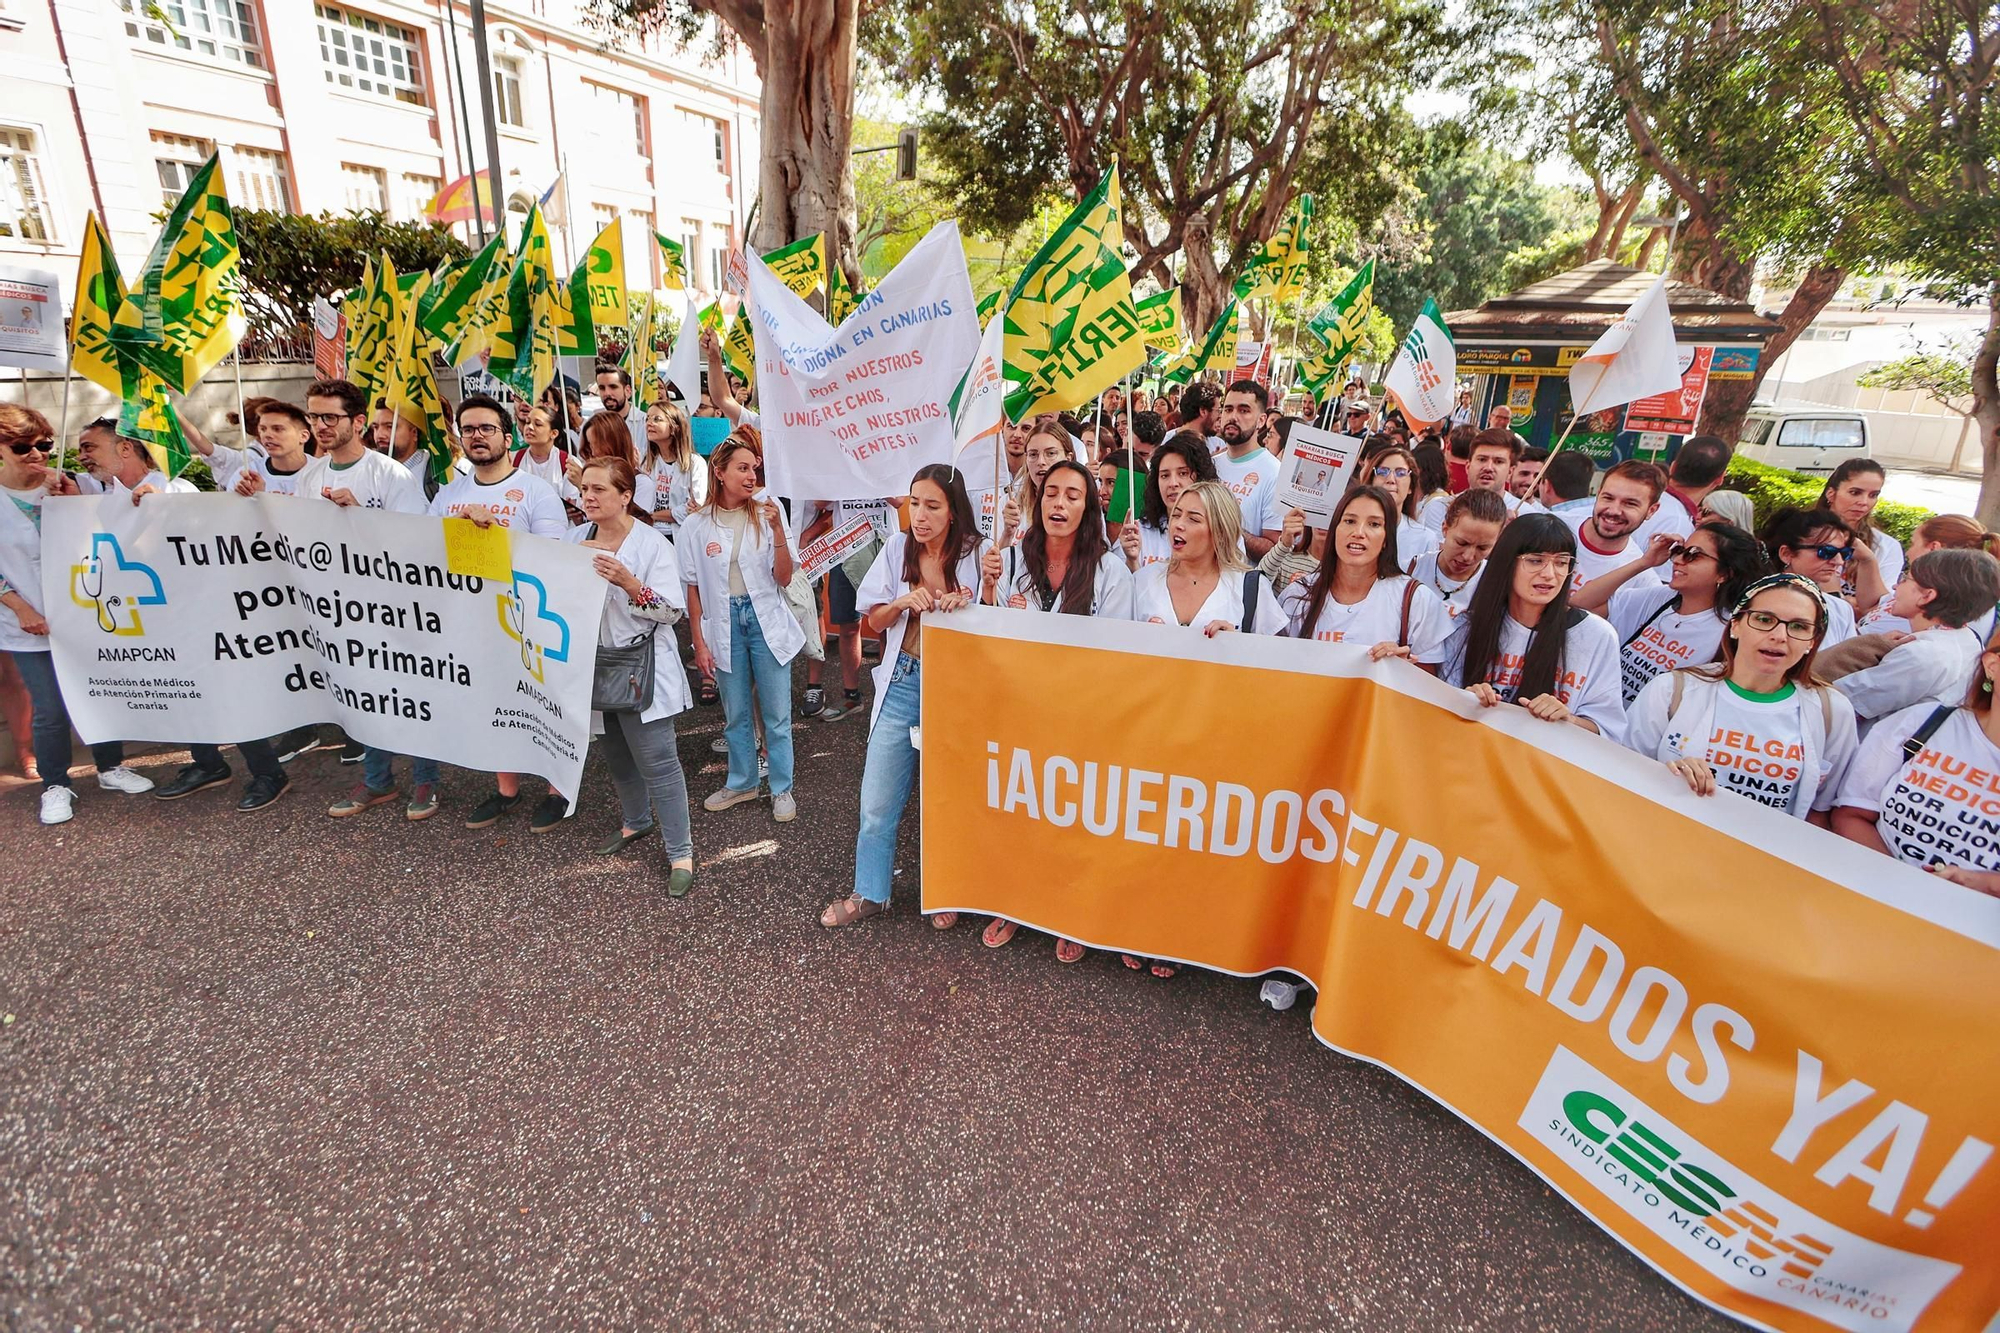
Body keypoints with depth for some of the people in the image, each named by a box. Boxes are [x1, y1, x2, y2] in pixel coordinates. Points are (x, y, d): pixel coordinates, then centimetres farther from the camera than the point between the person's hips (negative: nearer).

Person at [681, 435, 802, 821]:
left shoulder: (766, 515, -3)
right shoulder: (696, 525, -2)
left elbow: (784, 579, -6)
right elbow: (692, 587, 2)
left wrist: (778, 531, -19)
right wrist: (699, 643, 1)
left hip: (766, 620, -1)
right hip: (724, 622, 1)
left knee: (776, 713, 5)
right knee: (735, 713, 13)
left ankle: (783, 788, 19)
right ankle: (741, 782, 31)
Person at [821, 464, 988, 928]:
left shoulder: (977, 555, -6)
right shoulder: (897, 548, 2)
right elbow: (874, 623, 6)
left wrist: (966, 607, -22)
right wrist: (902, 603, -13)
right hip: (902, 682, 3)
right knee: (877, 800, 7)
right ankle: (870, 893, 26)